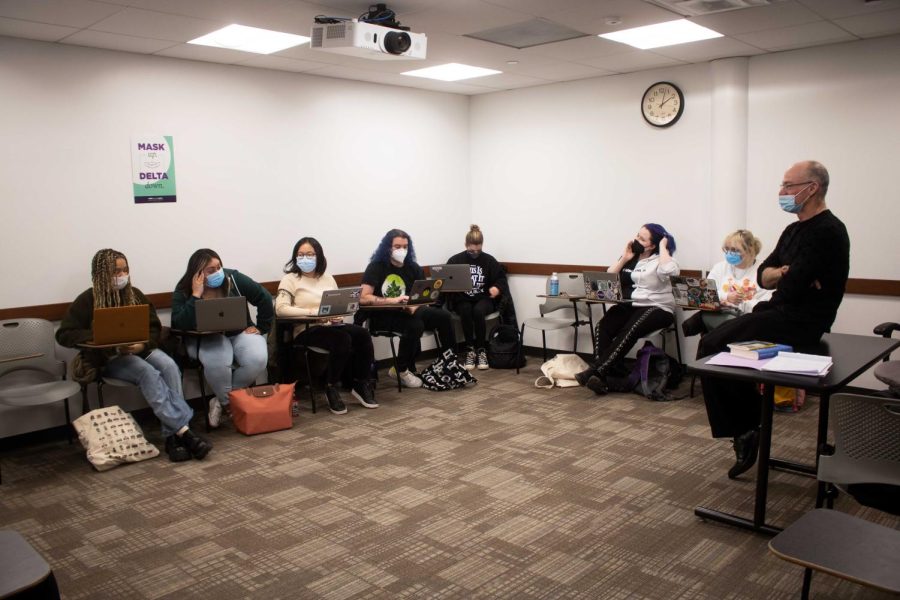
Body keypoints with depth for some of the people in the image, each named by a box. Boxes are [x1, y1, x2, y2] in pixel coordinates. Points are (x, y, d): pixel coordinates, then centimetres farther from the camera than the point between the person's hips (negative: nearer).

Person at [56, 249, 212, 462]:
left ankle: (173, 436, -34)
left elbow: (154, 328, 10)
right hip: (108, 358, -4)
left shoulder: (134, 294, 10)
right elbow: (64, 334, -5)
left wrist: (143, 344, -14)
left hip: (140, 350, 4)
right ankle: (183, 430, -37)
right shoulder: (88, 300, -1)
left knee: (169, 366, -29)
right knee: (148, 373, -33)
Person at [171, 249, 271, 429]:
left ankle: (222, 401, -9)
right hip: (205, 338, -2)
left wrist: (261, 327, -2)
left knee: (257, 359, -29)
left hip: (240, 332, 2)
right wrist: (196, 295, -26)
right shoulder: (183, 291, -9)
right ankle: (229, 403, -10)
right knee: (217, 362, -37)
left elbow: (264, 298, 0)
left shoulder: (233, 278, -7)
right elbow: (180, 325, -24)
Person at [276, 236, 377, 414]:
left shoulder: (328, 278, 19)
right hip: (306, 330, -5)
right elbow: (281, 308, -12)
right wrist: (313, 312, -20)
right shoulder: (290, 279, 2)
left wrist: (338, 315, -9)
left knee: (362, 333, -23)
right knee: (343, 339, -33)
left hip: (332, 326, 5)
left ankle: (361, 384, -7)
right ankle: (331, 387, -13)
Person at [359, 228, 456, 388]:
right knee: (415, 325, -33)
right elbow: (364, 299, -19)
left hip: (406, 312, 5)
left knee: (443, 316, -14)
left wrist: (415, 306, -21)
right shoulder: (376, 267, -8)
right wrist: (393, 300, -30)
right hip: (382, 315, -5)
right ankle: (402, 370, -13)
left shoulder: (413, 267, 7)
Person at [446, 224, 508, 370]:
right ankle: (470, 350, -23)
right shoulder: (455, 260, 2)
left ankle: (481, 350, -20)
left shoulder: (489, 260, 5)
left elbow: (501, 278, 8)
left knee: (478, 311, -35)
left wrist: (497, 288, -14)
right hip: (462, 300, 0)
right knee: (466, 311, -36)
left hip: (484, 299, 0)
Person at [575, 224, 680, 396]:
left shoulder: (659, 260, -1)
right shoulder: (630, 256, 15)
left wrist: (663, 247, -11)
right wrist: (624, 259, 1)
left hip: (657, 308, -5)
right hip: (629, 305, 5)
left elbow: (671, 271, -26)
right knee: (603, 327, -24)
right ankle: (601, 377, -32)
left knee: (629, 331, -33)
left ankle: (595, 371, -33)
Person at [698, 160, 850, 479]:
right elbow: (763, 276, 10)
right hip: (780, 314, 10)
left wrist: (783, 276, 0)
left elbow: (791, 288, -22)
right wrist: (787, 273, -11)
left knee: (712, 347, -16)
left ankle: (743, 429, 0)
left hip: (799, 322, -10)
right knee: (712, 343, 1)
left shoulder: (827, 232, -15)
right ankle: (745, 427, 4)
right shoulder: (794, 230, 16)